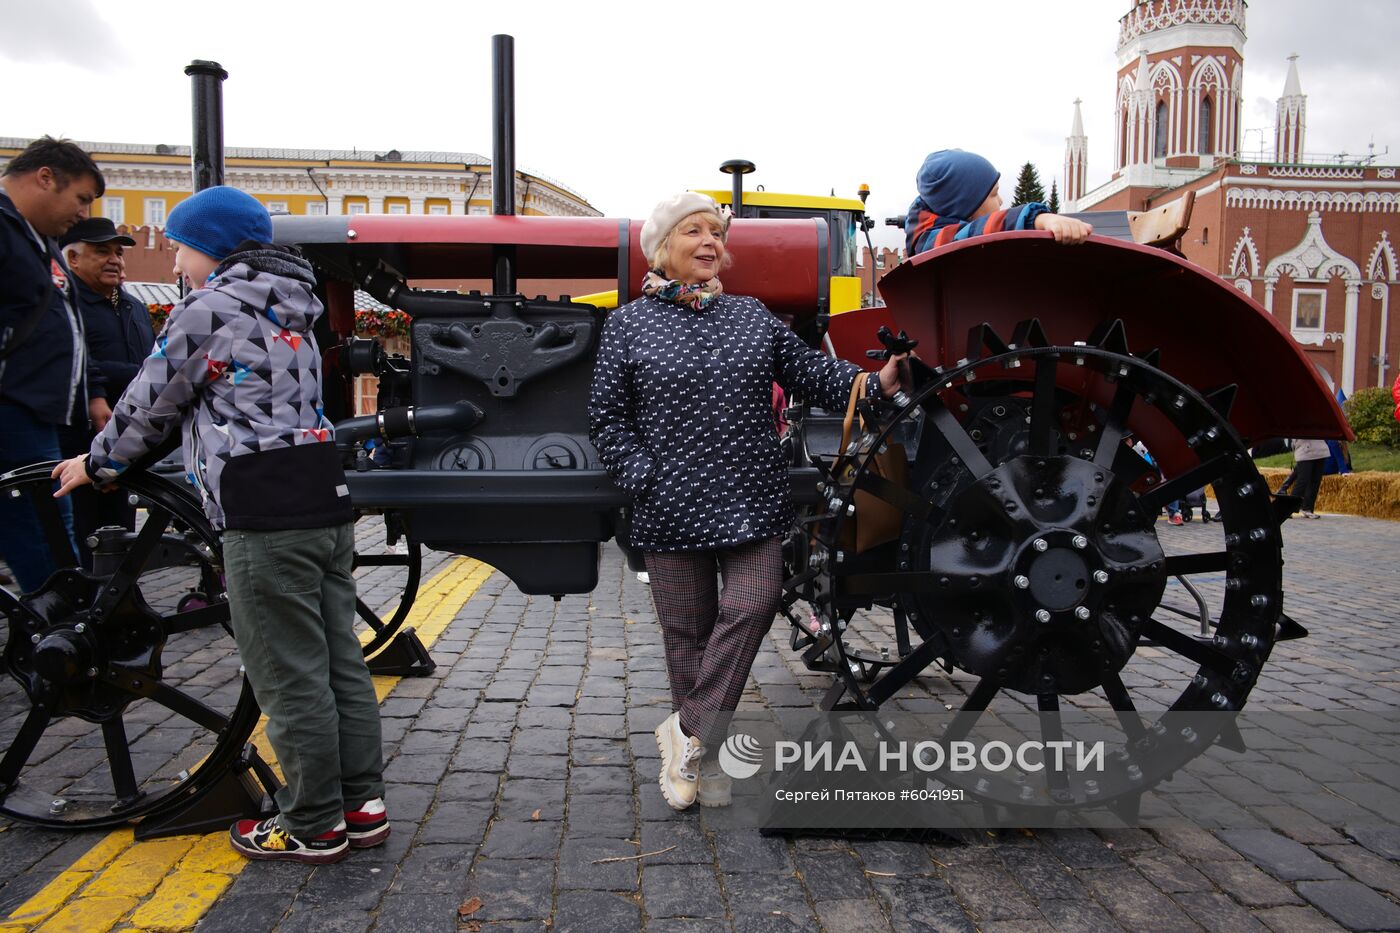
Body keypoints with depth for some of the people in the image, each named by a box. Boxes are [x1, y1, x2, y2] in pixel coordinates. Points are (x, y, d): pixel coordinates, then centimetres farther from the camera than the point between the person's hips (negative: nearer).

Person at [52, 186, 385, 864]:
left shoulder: (207, 308, -6)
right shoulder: (288, 309, 20)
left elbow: (150, 402, 1)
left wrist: (96, 463, 19)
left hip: (265, 515, -9)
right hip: (325, 498, 9)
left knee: (287, 675, 0)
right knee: (339, 658, 12)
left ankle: (313, 826, 10)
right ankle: (363, 802, 21)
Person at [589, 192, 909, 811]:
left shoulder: (753, 316, 13)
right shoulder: (629, 325, 4)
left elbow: (813, 374, 8)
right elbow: (607, 416, 3)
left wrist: (876, 383, -8)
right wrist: (643, 479, -9)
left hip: (751, 502, 2)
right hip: (672, 507, -2)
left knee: (753, 605, -11)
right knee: (687, 628, 6)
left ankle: (687, 733, 5)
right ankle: (700, 756, 23)